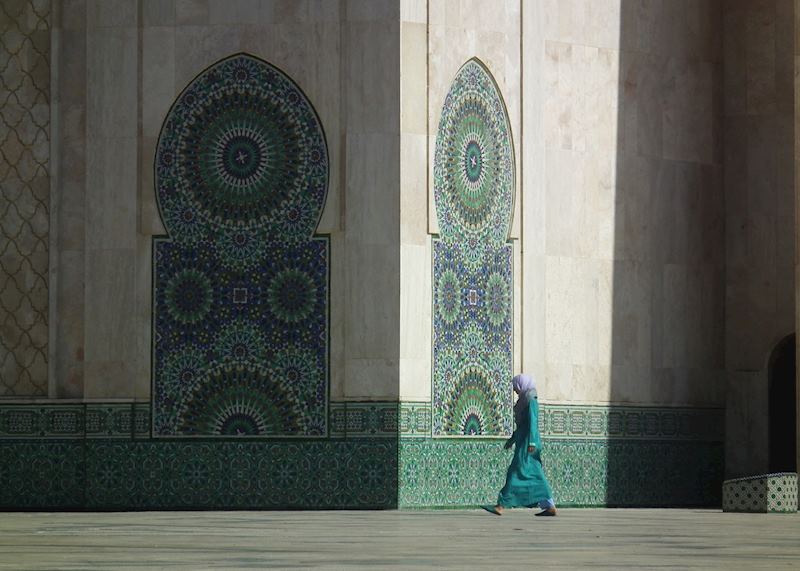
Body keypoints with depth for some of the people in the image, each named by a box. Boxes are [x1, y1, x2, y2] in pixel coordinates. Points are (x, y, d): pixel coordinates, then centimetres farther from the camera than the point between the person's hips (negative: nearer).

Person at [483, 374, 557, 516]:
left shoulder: (531, 401, -11)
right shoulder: (525, 400, 18)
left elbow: (532, 423, -20)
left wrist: (531, 442, -27)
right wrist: (512, 439, 28)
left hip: (527, 444, -10)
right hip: (522, 442, 10)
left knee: (516, 472, -10)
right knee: (534, 476, 8)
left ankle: (501, 506, -12)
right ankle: (550, 507, 7)